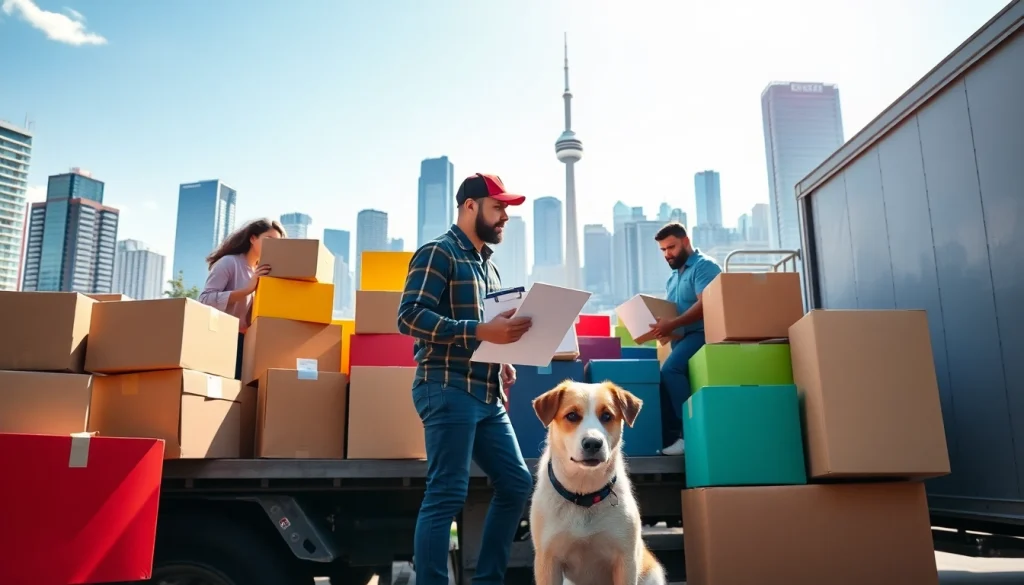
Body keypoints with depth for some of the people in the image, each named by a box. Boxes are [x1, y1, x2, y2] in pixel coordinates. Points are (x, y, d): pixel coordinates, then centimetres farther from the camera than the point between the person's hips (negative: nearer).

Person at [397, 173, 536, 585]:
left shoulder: (487, 264, 21)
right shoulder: (438, 253, -5)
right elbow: (410, 316, -17)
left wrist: (502, 361, 8)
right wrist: (481, 331, -25)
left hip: (487, 395, 9)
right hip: (449, 390, -9)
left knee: (516, 484, 11)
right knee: (447, 496, -7)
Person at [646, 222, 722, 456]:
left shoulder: (704, 266, -5)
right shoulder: (673, 277, 24)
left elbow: (705, 305, -19)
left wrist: (673, 324, -27)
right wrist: (665, 328, 4)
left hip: (700, 334, -9)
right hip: (682, 337, 9)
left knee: (670, 370, -27)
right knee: (668, 374, -4)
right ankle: (669, 437, -3)